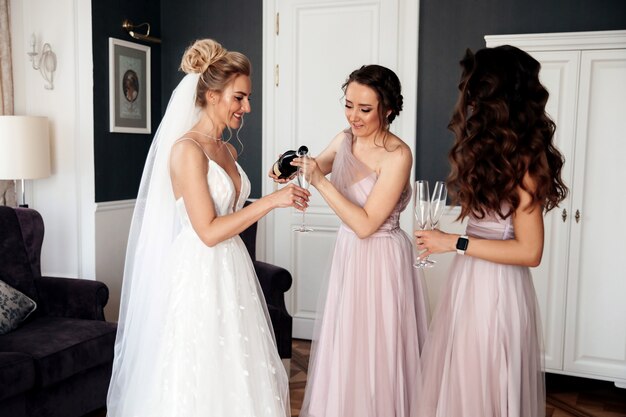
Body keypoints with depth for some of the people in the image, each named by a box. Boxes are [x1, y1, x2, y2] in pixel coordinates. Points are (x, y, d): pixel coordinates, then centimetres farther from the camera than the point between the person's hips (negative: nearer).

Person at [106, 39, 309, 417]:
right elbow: (208, 231, -19)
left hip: (232, 272, 8)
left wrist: (280, 198, 11)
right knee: (201, 379, 4)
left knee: (238, 375, 14)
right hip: (199, 275, -8)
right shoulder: (187, 149, -15)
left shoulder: (228, 150, 10)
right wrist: (270, 201, -18)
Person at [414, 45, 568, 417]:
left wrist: (454, 243, -18)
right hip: (473, 279, 8)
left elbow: (529, 252, -19)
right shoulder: (494, 149, 8)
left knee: (481, 387, 8)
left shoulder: (521, 160, -18)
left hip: (495, 285, -8)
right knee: (461, 382, 19)